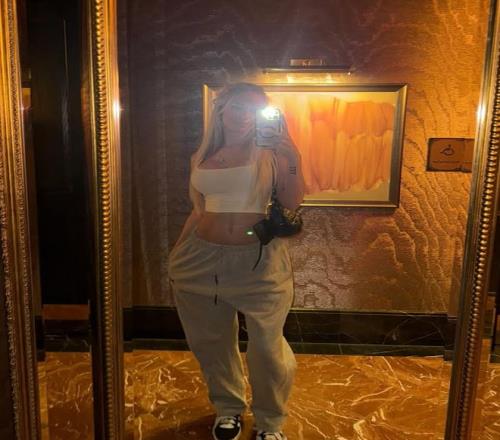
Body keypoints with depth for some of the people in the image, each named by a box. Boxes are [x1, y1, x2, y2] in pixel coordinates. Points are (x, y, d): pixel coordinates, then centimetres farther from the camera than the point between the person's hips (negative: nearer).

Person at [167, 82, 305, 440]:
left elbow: (292, 205, -7)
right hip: (204, 260, 4)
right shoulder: (202, 158, 8)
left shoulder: (270, 153, -2)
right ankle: (228, 408, 40)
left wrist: (293, 160, -17)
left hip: (260, 262, -3)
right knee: (212, 341, 15)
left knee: (267, 346, 5)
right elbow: (200, 210, 15)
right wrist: (178, 254, 15)